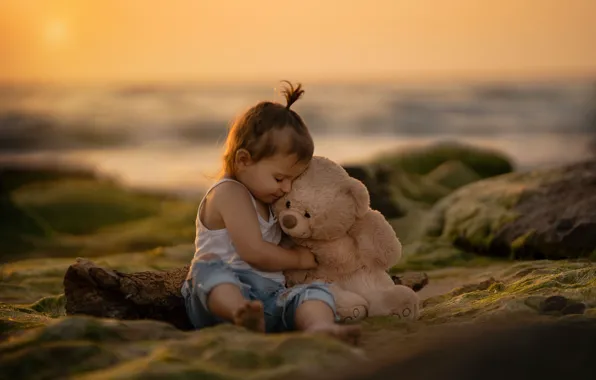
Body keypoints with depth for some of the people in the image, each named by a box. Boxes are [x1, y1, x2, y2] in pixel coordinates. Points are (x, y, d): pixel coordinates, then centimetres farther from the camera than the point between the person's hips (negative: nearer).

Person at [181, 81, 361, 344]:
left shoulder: (264, 201, 28)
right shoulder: (230, 193, -2)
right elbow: (253, 252, -12)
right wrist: (299, 258, 3)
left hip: (271, 297, 7)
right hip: (223, 293, -7)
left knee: (315, 292, -20)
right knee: (208, 266, -38)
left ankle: (319, 327, -57)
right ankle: (244, 317, -71)